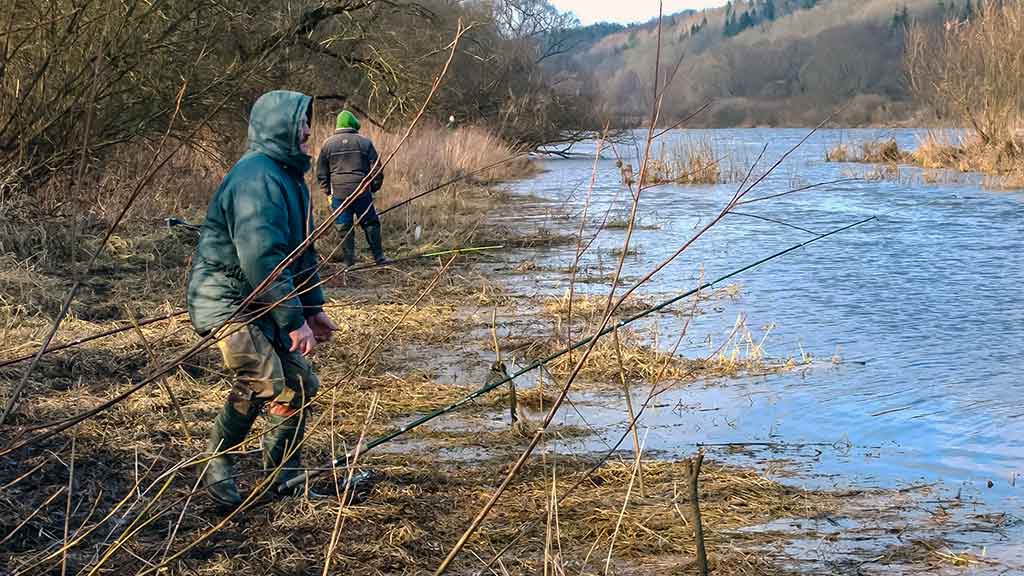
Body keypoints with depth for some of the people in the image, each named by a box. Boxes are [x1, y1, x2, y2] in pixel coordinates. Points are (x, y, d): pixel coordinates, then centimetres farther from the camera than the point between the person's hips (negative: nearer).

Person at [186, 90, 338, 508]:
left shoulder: (290, 176, 14)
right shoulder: (256, 178, -22)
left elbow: (302, 249, 22)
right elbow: (261, 257, -28)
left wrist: (312, 308, 19)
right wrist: (294, 321, -26)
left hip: (259, 301, 10)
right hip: (225, 301, -10)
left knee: (300, 383, 9)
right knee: (267, 386, -19)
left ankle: (285, 478, 24)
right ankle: (217, 466, 1)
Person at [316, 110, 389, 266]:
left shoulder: (328, 144, 4)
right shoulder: (364, 142, 2)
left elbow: (321, 171, 8)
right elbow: (376, 169, 3)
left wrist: (327, 191, 17)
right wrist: (374, 187, 16)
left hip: (339, 193, 1)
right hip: (362, 191, 0)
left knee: (344, 227, 7)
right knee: (370, 224, 10)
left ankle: (348, 261, 9)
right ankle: (379, 257, 12)